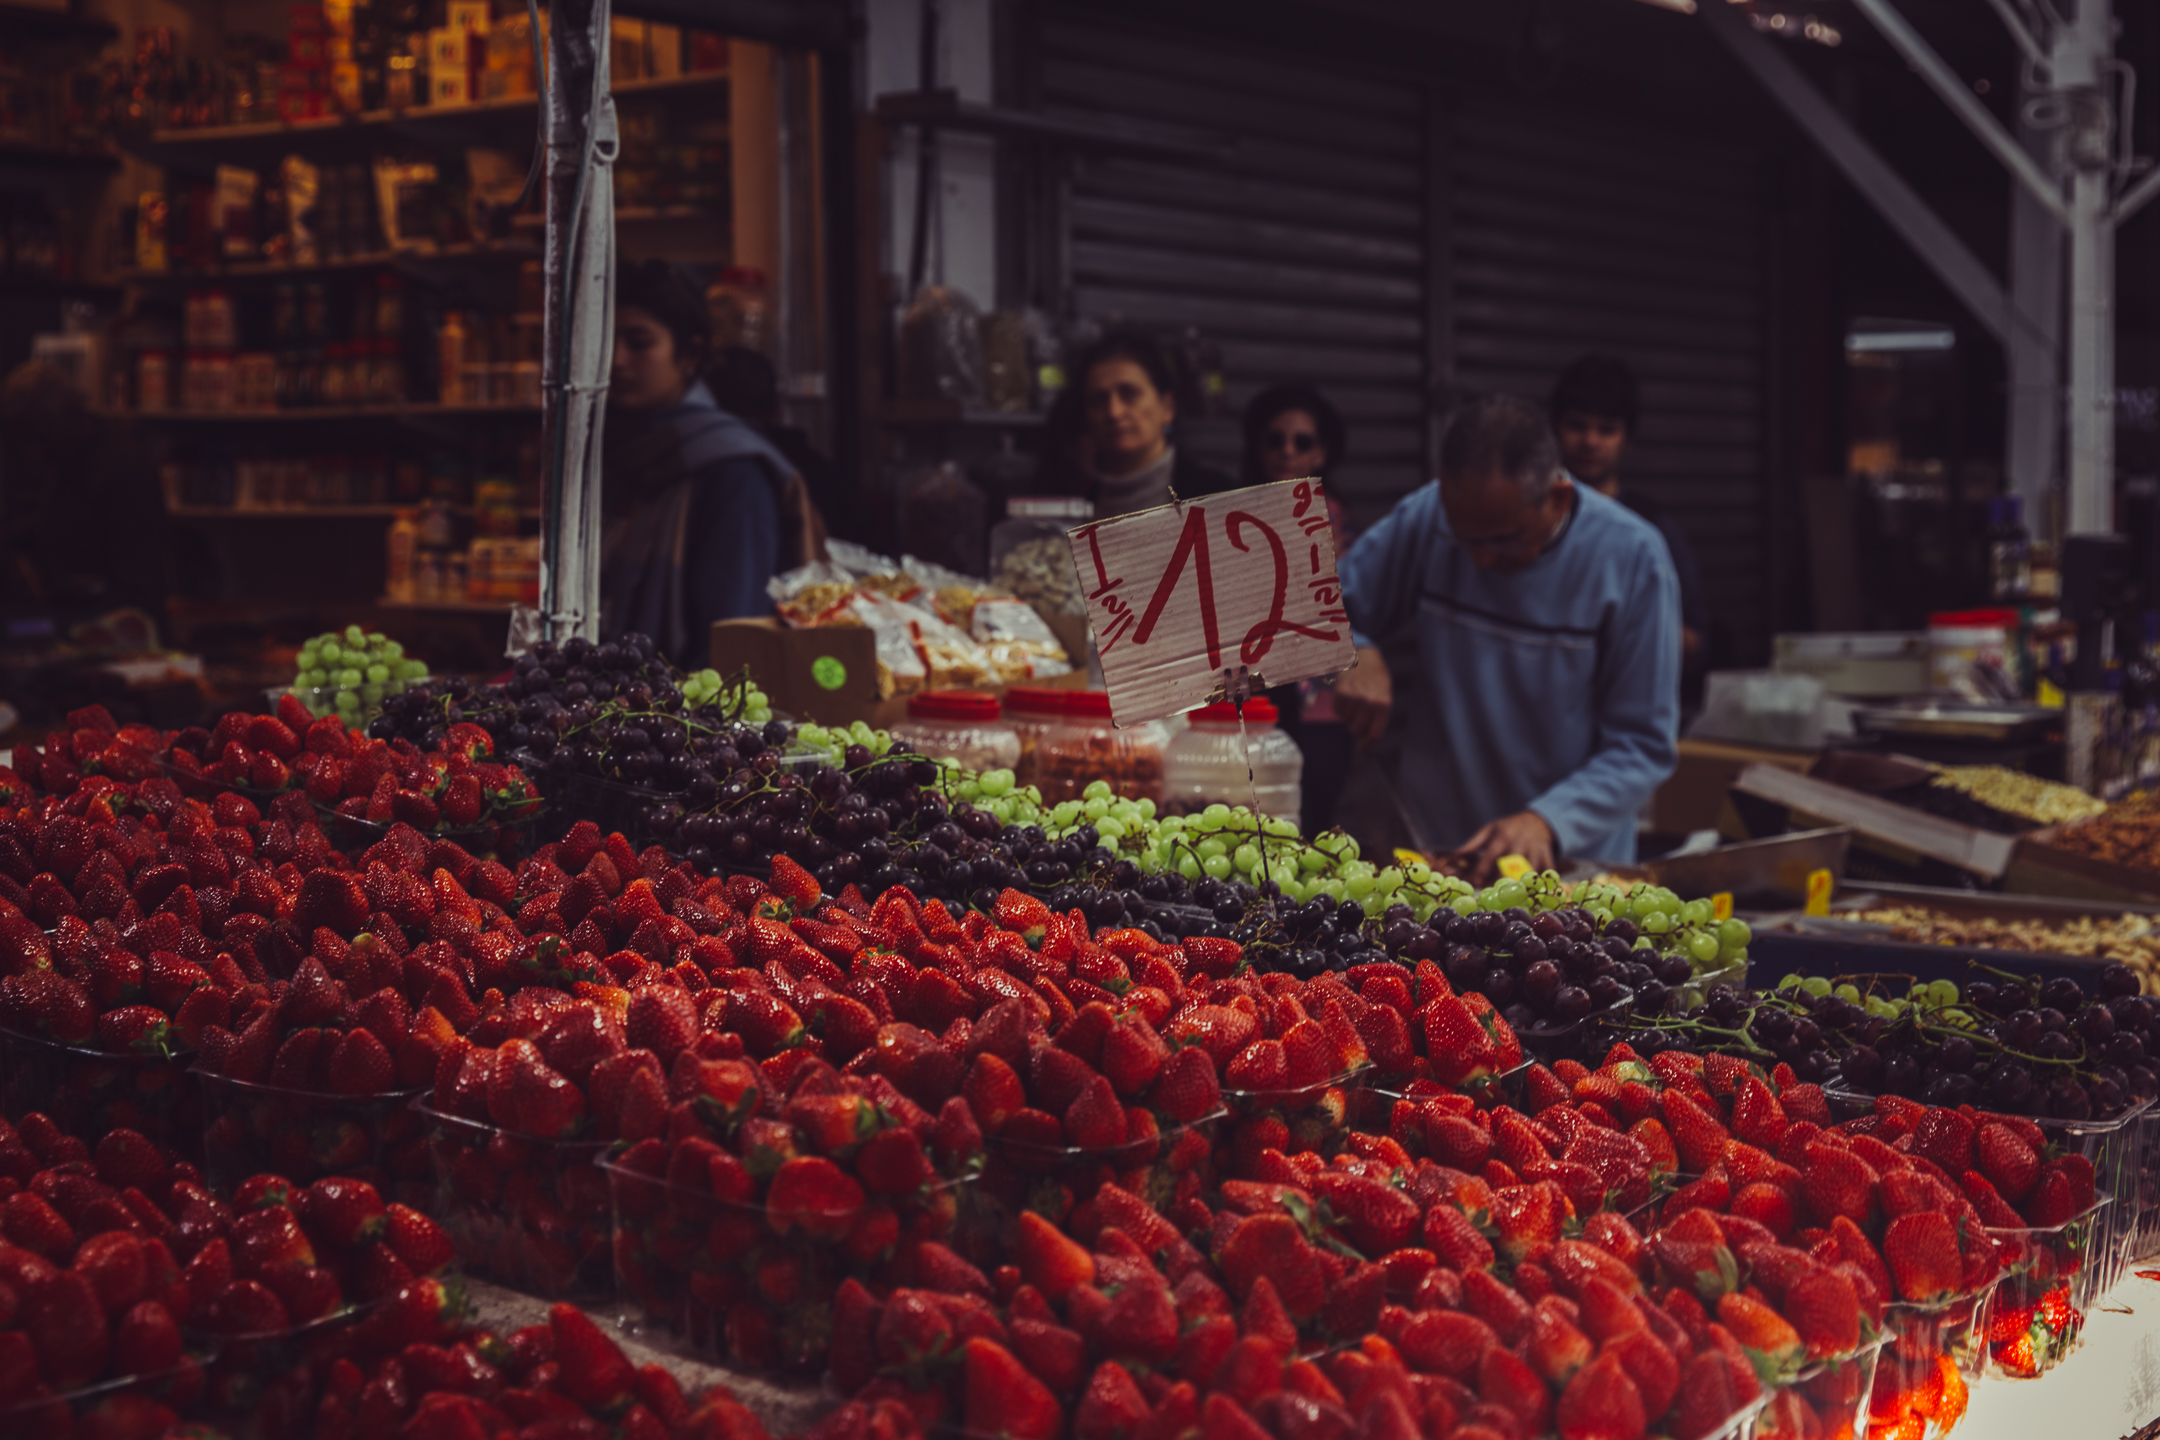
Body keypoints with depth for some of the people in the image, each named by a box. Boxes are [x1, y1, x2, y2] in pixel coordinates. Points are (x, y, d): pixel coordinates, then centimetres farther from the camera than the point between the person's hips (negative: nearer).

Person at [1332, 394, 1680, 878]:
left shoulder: (1632, 558, -8)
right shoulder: (1425, 518, -2)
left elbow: (1644, 745, -6)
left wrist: (1548, 821, -20)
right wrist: (1353, 654, -11)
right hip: (1434, 846, 1)